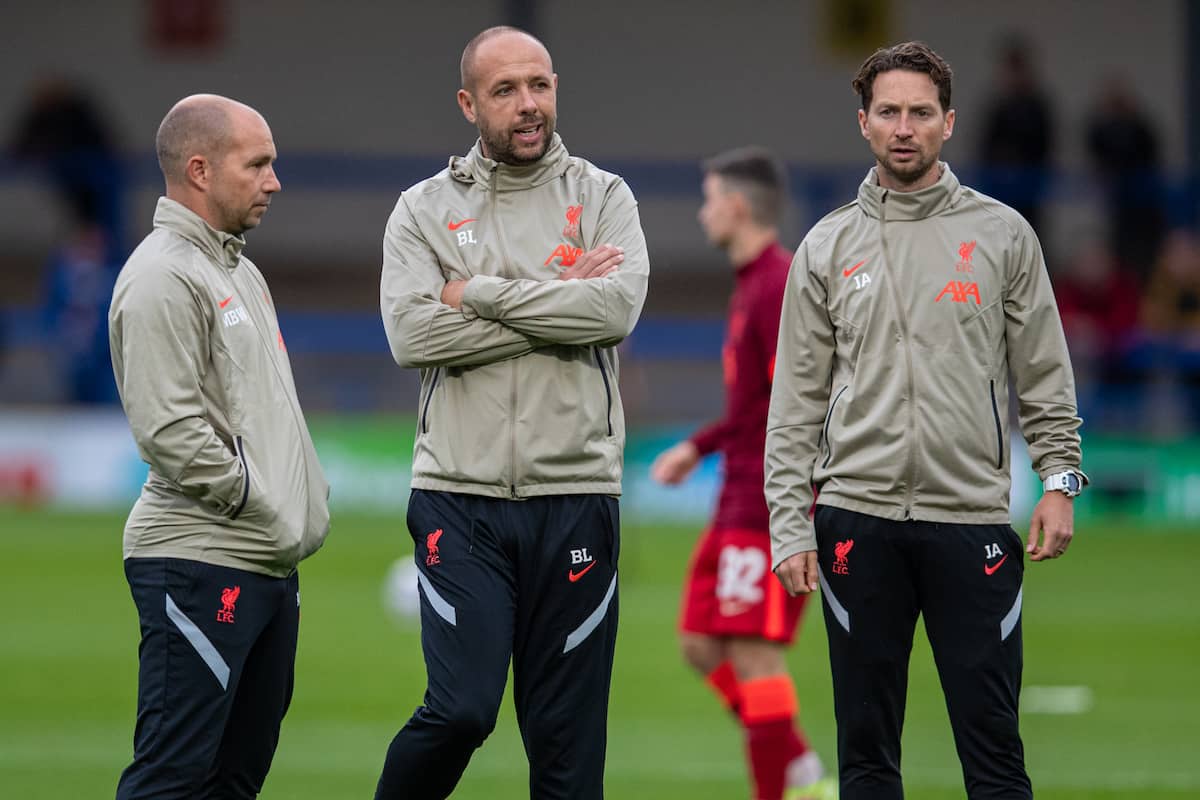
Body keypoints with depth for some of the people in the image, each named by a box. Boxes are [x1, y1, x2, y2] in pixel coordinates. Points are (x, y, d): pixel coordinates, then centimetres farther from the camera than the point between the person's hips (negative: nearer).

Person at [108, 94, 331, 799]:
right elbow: (171, 432, -20)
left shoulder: (242, 272, 20)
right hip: (200, 559, -10)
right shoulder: (163, 279, -13)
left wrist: (311, 503, 12)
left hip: (270, 566, 10)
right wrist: (267, 512, -14)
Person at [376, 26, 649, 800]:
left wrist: (481, 293, -11)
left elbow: (617, 307, -13)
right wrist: (560, 302, -11)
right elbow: (413, 333, -11)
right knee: (461, 710, -13)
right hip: (461, 499, -1)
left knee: (567, 734, 4)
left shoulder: (603, 197, 6)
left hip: (575, 496, 1)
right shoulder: (424, 208, 6)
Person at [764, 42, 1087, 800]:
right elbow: (797, 401, 5)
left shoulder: (1002, 233, 5)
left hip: (973, 518, -1)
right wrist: (789, 525, -1)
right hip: (858, 520, 1)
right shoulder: (828, 247, 7)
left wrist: (1060, 480, -4)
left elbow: (1045, 375, 7)